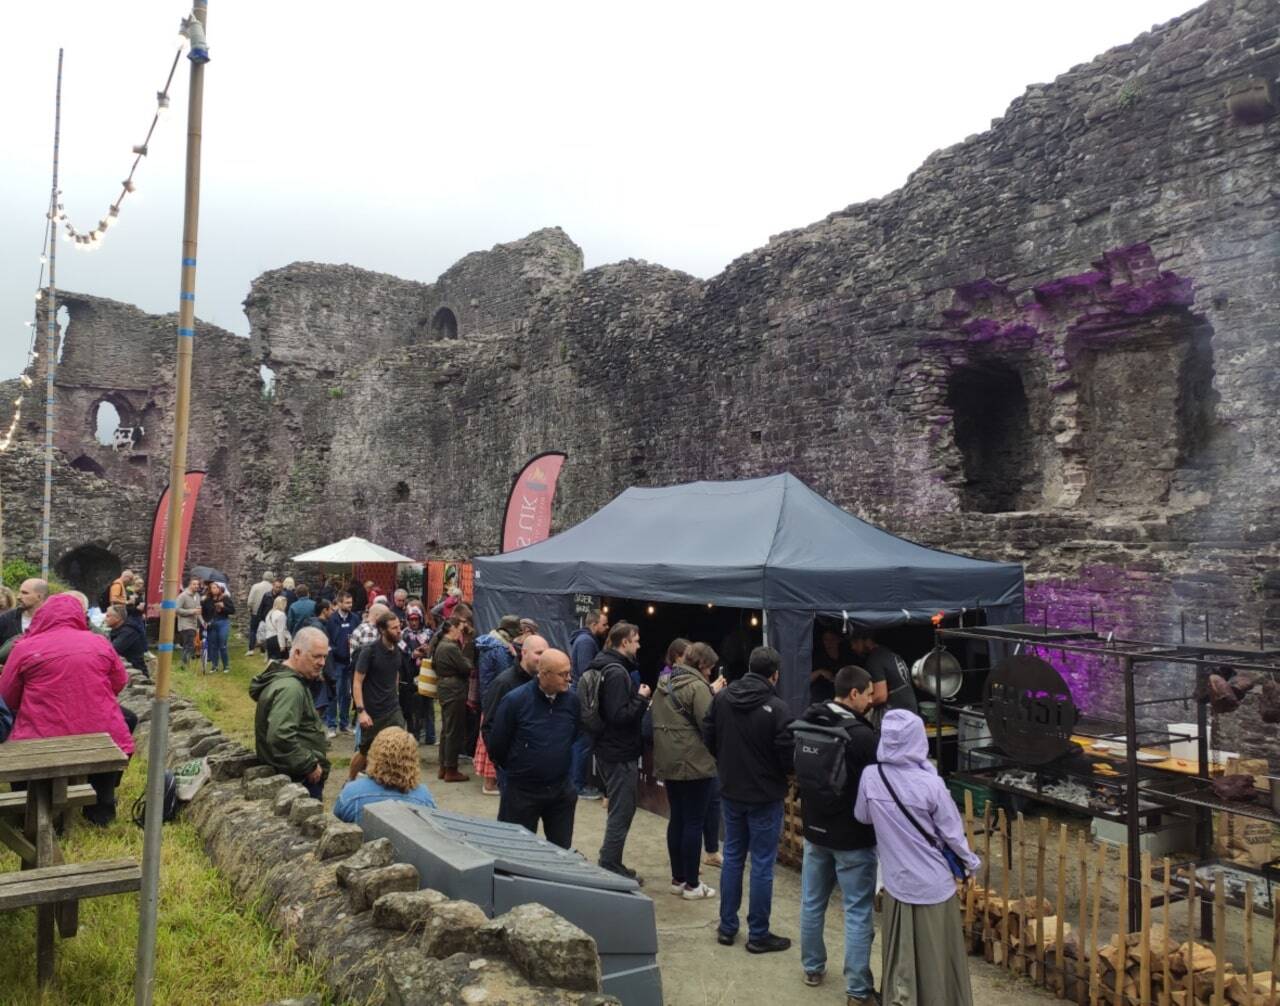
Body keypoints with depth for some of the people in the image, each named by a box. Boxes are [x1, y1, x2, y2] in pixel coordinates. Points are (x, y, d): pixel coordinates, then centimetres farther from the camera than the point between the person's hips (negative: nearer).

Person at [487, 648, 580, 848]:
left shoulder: (572, 700, -6)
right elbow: (497, 745, -6)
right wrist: (516, 770, 7)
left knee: (562, 850, 15)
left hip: (562, 789, 4)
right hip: (522, 791, -3)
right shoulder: (514, 700, -18)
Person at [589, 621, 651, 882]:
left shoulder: (607, 667, 10)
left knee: (620, 810, 19)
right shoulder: (617, 672, -22)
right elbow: (620, 716, -26)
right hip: (620, 753, -10)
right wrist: (642, 698, -15)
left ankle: (610, 863, 28)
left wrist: (639, 701, 9)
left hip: (612, 750, 10)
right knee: (621, 812, 0)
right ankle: (611, 868, 9)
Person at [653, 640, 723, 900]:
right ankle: (691, 884, 7)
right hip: (694, 762, -8)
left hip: (668, 761, 8)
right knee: (694, 822, 1)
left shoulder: (665, 682, 11)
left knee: (677, 819, 15)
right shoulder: (696, 686, -16)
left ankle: (677, 878, 23)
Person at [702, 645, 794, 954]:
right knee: (762, 864, 6)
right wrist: (783, 772, 4)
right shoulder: (776, 708, -21)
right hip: (765, 796, -5)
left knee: (732, 857, 17)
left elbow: (708, 737, 4)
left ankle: (727, 927, 25)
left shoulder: (722, 697, -4)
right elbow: (787, 755, -18)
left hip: (730, 791, 5)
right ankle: (758, 935, 15)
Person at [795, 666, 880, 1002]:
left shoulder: (805, 725, -2)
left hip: (814, 830, 7)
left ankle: (812, 969, 35)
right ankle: (858, 990, 12)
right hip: (853, 837, -6)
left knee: (812, 903, 19)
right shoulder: (862, 735, -24)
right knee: (858, 913, 5)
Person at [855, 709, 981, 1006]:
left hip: (896, 881, 3)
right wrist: (971, 861, 9)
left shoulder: (870, 777, -13)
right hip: (933, 883, -2)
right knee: (938, 955, 15)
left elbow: (862, 817, 3)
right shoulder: (931, 784, -22)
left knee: (900, 953, 18)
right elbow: (952, 833, -10)